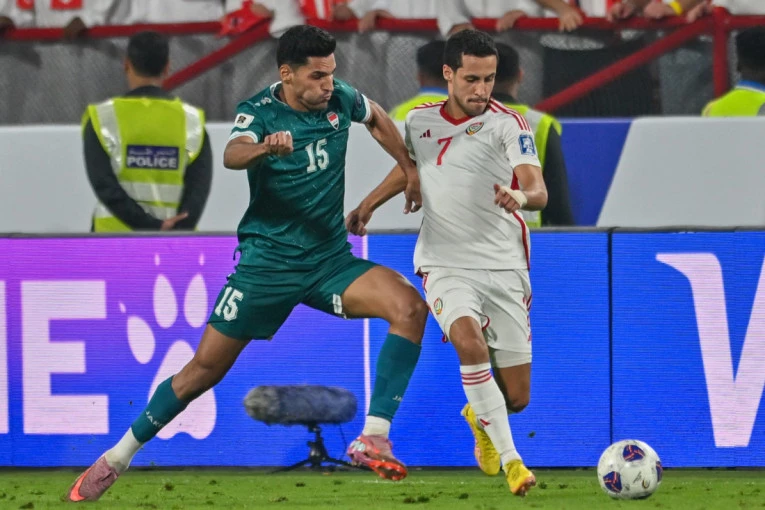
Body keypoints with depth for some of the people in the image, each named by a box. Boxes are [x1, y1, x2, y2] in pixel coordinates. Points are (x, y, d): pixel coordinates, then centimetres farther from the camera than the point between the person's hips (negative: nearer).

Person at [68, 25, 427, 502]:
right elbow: (232, 155, -36)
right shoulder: (259, 111, -13)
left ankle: (373, 440, -23)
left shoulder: (340, 98, -2)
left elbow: (377, 117, 23)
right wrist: (263, 148, -58)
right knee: (206, 368, -2)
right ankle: (116, 459, 15)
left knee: (411, 306, -23)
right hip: (267, 261, -3)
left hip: (330, 260, 3)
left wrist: (411, 170, 18)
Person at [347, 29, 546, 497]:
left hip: (504, 267, -1)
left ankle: (479, 415, 41)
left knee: (516, 397, 2)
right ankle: (510, 461, -28)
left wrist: (521, 197, -41)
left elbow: (538, 191, -19)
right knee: (469, 339, -32)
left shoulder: (507, 123, -6)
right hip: (445, 264, 1)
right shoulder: (420, 121, 6)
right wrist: (368, 205, 33)